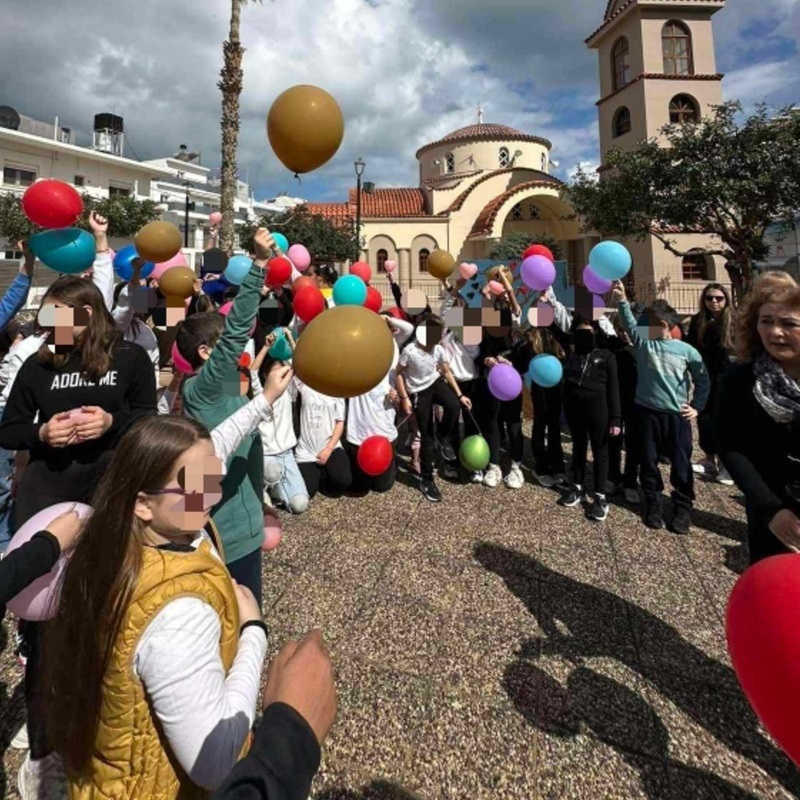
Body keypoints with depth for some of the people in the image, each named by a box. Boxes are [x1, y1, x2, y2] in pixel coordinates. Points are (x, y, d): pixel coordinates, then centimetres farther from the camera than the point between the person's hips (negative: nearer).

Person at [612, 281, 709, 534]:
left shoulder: (686, 350, 0)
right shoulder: (643, 342, 4)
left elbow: (702, 379, 8)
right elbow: (629, 323, -2)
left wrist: (697, 407, 3)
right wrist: (622, 300, -13)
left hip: (677, 415, -1)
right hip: (647, 412, 2)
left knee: (681, 464, 6)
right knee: (649, 462, 10)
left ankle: (683, 508, 23)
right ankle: (653, 504, 26)